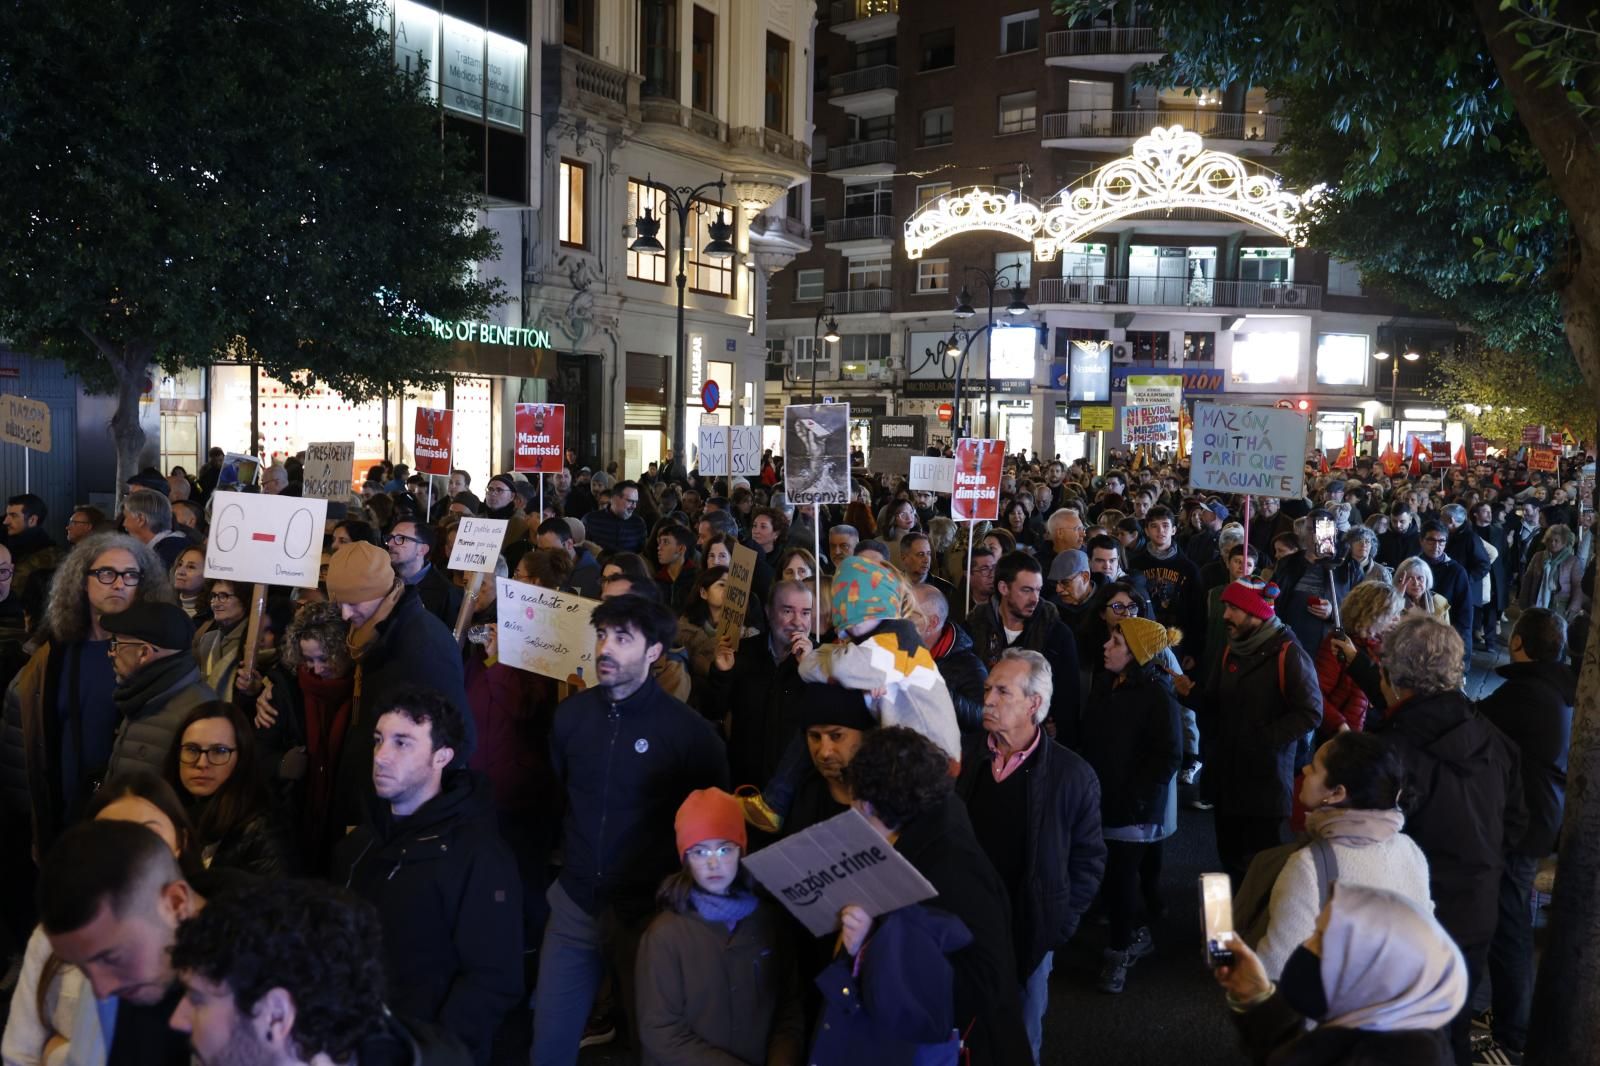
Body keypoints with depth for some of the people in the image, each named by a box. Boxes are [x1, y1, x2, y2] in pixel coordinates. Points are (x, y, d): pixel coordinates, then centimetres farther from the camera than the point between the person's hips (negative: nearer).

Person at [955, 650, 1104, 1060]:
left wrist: (1060, 926, -6)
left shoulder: (1072, 775, -10)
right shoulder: (961, 757, -4)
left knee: (1020, 1045, 16)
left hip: (1028, 936, -2)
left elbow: (1088, 859, -2)